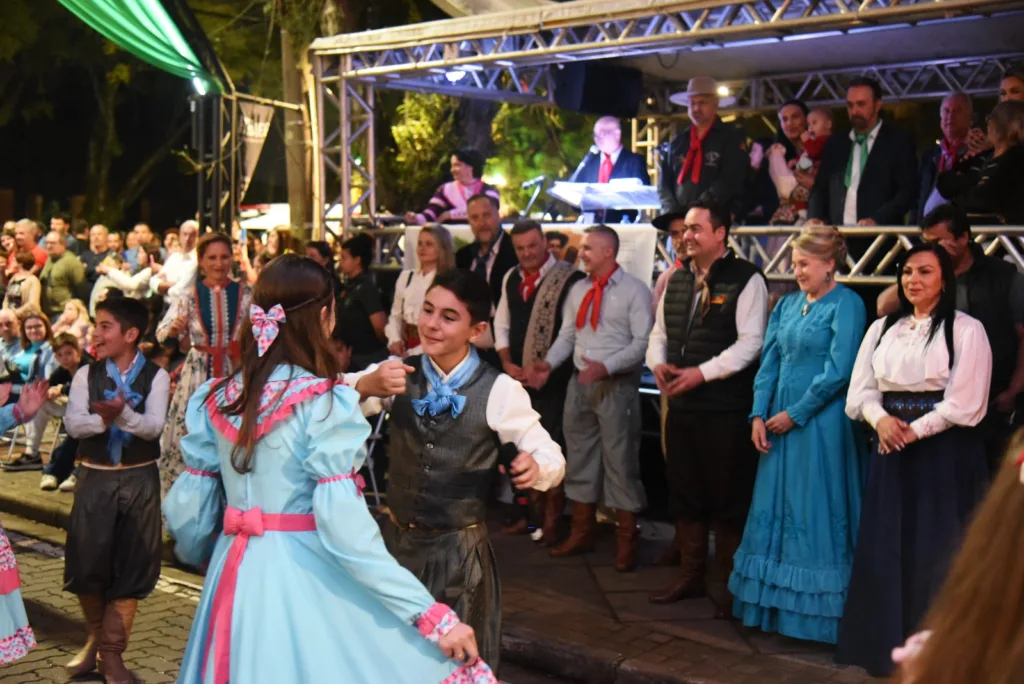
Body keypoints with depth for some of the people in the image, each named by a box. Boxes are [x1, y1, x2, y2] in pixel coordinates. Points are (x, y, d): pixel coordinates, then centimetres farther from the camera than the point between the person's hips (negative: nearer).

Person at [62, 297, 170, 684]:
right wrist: (105, 419, -28)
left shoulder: (156, 376, -3)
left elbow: (154, 427, -15)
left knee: (131, 566, 4)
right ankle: (96, 637, 29)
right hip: (95, 478, 1)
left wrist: (122, 414, -33)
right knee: (87, 562, 2)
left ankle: (112, 652, 18)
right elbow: (73, 424, -10)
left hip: (140, 479, -1)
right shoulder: (86, 375, 2)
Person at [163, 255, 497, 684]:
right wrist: (433, 616, -18)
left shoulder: (216, 399, 3)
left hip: (234, 577, 7)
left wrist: (207, 559, 29)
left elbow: (188, 511, 6)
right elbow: (345, 530, -21)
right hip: (306, 581, -7)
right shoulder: (325, 402, -15)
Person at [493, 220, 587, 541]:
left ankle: (551, 519, 11)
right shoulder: (511, 278, 11)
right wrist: (507, 363, 4)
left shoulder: (569, 278, -12)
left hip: (552, 379, -6)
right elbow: (502, 324, 16)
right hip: (518, 376, 7)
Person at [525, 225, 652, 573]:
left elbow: (642, 342, -14)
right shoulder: (578, 290, 11)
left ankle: (627, 541, 13)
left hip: (616, 386, -6)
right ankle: (582, 533, 27)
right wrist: (549, 362, -6)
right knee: (579, 458, 14)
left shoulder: (634, 290, -8)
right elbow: (567, 334, 11)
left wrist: (605, 366, -24)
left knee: (620, 462, 0)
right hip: (580, 384, 7)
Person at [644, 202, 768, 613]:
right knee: (684, 494, 15)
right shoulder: (678, 279, 13)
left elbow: (750, 343, -16)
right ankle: (690, 576, 29)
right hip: (681, 405, 7)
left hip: (726, 409, -7)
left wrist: (701, 372, -21)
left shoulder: (745, 279, -9)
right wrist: (658, 363, -3)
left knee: (728, 500, 2)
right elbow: (659, 331, 18)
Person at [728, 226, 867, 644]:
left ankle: (816, 610, 10)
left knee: (815, 514, -1)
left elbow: (838, 371, -15)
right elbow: (770, 361, 10)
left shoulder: (845, 305, -8)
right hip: (780, 420, 7)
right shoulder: (788, 304, 13)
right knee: (774, 511, 10)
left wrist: (794, 414, -13)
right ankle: (774, 605, 21)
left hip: (822, 422, -7)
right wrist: (759, 415, -1)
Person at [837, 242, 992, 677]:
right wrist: (881, 420, -13)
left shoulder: (966, 330, -4)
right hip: (891, 453, 5)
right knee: (884, 552, 6)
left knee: (937, 554, 0)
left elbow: (964, 404, -11)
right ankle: (887, 645, 19)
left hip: (944, 454, -4)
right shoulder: (882, 328, 11)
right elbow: (861, 390, 6)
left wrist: (914, 431, -14)